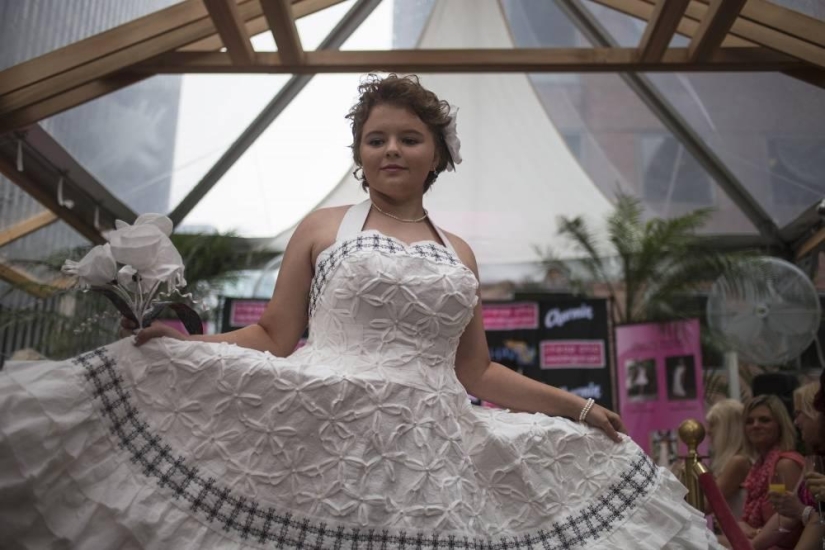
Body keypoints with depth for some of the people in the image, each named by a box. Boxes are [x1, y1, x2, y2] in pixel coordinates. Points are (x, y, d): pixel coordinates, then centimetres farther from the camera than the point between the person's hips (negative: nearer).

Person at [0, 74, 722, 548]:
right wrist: (182, 344, -11)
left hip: (431, 450, 3)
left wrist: (576, 406, 18)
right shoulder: (323, 228, 8)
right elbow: (274, 337, 4)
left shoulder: (459, 254, 15)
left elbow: (476, 372, 18)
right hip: (329, 436, -2)